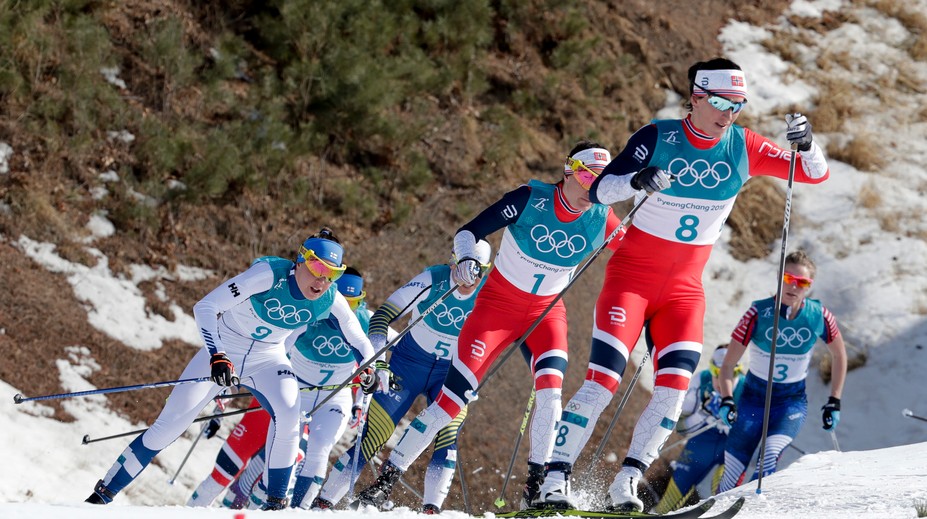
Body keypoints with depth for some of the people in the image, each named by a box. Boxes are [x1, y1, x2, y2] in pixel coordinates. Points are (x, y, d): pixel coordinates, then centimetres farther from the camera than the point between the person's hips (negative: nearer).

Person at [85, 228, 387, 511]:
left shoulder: (330, 301, -16)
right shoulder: (270, 274, -29)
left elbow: (361, 340, 6)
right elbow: (204, 307, -31)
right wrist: (217, 357, -42)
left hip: (268, 360, 3)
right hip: (223, 352, -3)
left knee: (288, 414, -28)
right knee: (171, 423, -7)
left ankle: (275, 503, -15)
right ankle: (105, 492, 6)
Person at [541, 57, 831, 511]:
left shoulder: (743, 147, -2)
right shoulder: (658, 138, -10)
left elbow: (816, 175, -2)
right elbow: (599, 190, -15)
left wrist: (806, 145, -23)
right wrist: (637, 180, -35)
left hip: (685, 286, 4)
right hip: (632, 274, -3)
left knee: (675, 385, -13)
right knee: (603, 380, -14)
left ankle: (626, 484, -4)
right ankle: (553, 479, -8)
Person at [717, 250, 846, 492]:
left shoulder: (819, 316, -13)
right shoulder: (758, 313, -18)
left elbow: (839, 355, 7)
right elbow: (728, 364, -13)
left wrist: (834, 402, 4)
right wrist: (726, 400, -28)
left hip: (793, 402, 0)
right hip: (753, 397, 0)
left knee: (770, 455, -29)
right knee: (731, 476, -2)